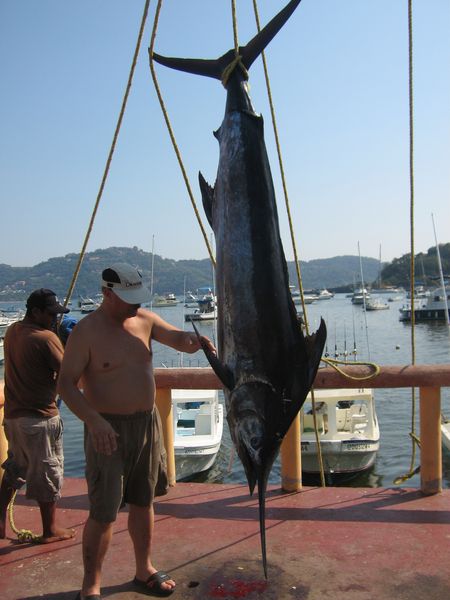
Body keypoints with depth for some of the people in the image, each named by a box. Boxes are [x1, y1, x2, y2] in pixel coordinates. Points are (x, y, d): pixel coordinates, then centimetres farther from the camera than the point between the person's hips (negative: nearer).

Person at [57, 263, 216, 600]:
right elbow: (67, 384, -16)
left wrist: (193, 340, -27)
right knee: (104, 512, 1)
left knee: (143, 502, 18)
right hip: (108, 430, -5)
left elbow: (177, 338, -2)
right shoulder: (86, 332, -14)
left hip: (147, 423, 6)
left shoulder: (144, 319, 2)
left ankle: (144, 571, 36)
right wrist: (94, 420, -30)